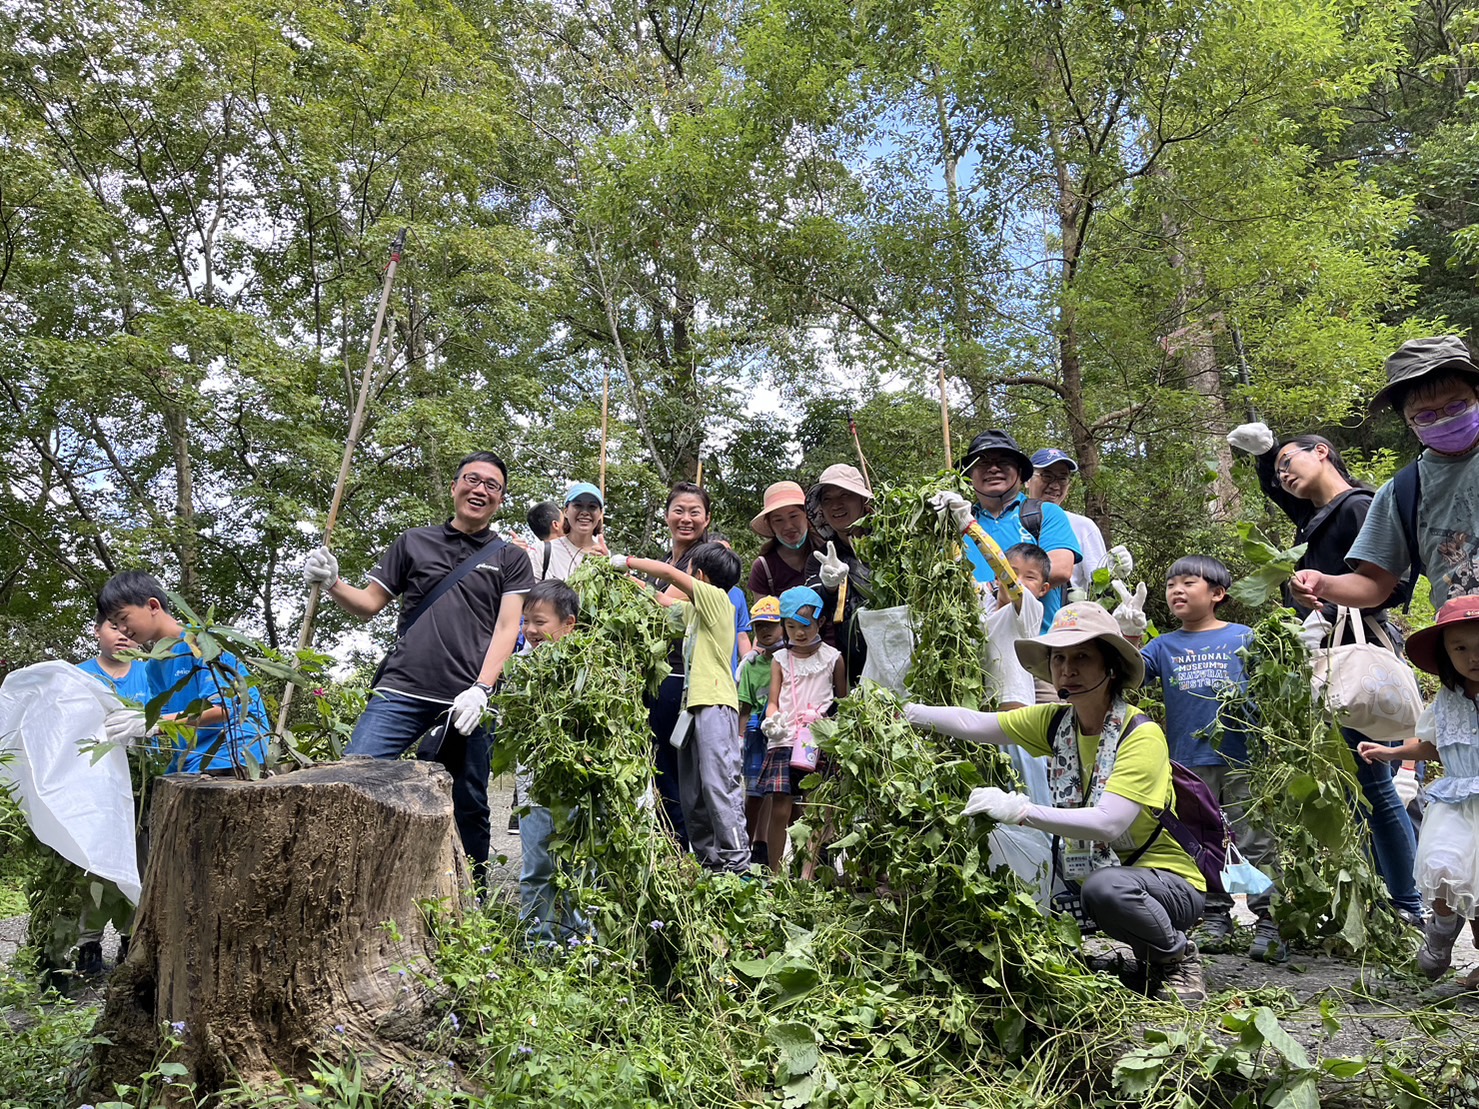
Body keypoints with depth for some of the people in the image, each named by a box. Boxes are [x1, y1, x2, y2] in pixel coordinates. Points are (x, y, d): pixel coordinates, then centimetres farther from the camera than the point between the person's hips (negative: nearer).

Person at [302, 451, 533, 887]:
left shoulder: (510, 559, 12)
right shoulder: (413, 543, 16)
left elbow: (507, 628, 2)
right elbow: (369, 603, 17)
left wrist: (480, 689, -11)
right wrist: (332, 584, -4)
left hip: (468, 701, -1)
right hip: (401, 690, 1)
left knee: (469, 806, 6)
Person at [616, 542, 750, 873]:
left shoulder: (716, 598, -5)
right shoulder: (695, 607, 20)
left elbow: (669, 573, -11)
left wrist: (627, 562, -2)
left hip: (716, 705, -10)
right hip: (694, 705, 10)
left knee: (719, 784, -14)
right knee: (691, 794, 9)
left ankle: (736, 860, -13)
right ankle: (709, 860, 14)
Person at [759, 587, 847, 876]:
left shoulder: (833, 658, 7)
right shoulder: (780, 659, 10)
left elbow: (844, 700, 11)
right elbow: (773, 700, 5)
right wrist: (772, 722, -15)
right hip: (784, 741, 0)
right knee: (780, 809, -5)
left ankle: (807, 874, 7)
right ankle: (775, 873, 6)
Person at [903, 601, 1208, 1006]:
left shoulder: (1141, 735, -21)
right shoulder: (1055, 722, -1)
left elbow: (1108, 823, -32)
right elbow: (975, 724, -7)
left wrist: (1020, 810, -38)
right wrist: (908, 712, -20)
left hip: (1169, 882, -8)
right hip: (1088, 873, 8)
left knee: (1104, 887, -38)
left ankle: (1177, 954, -2)